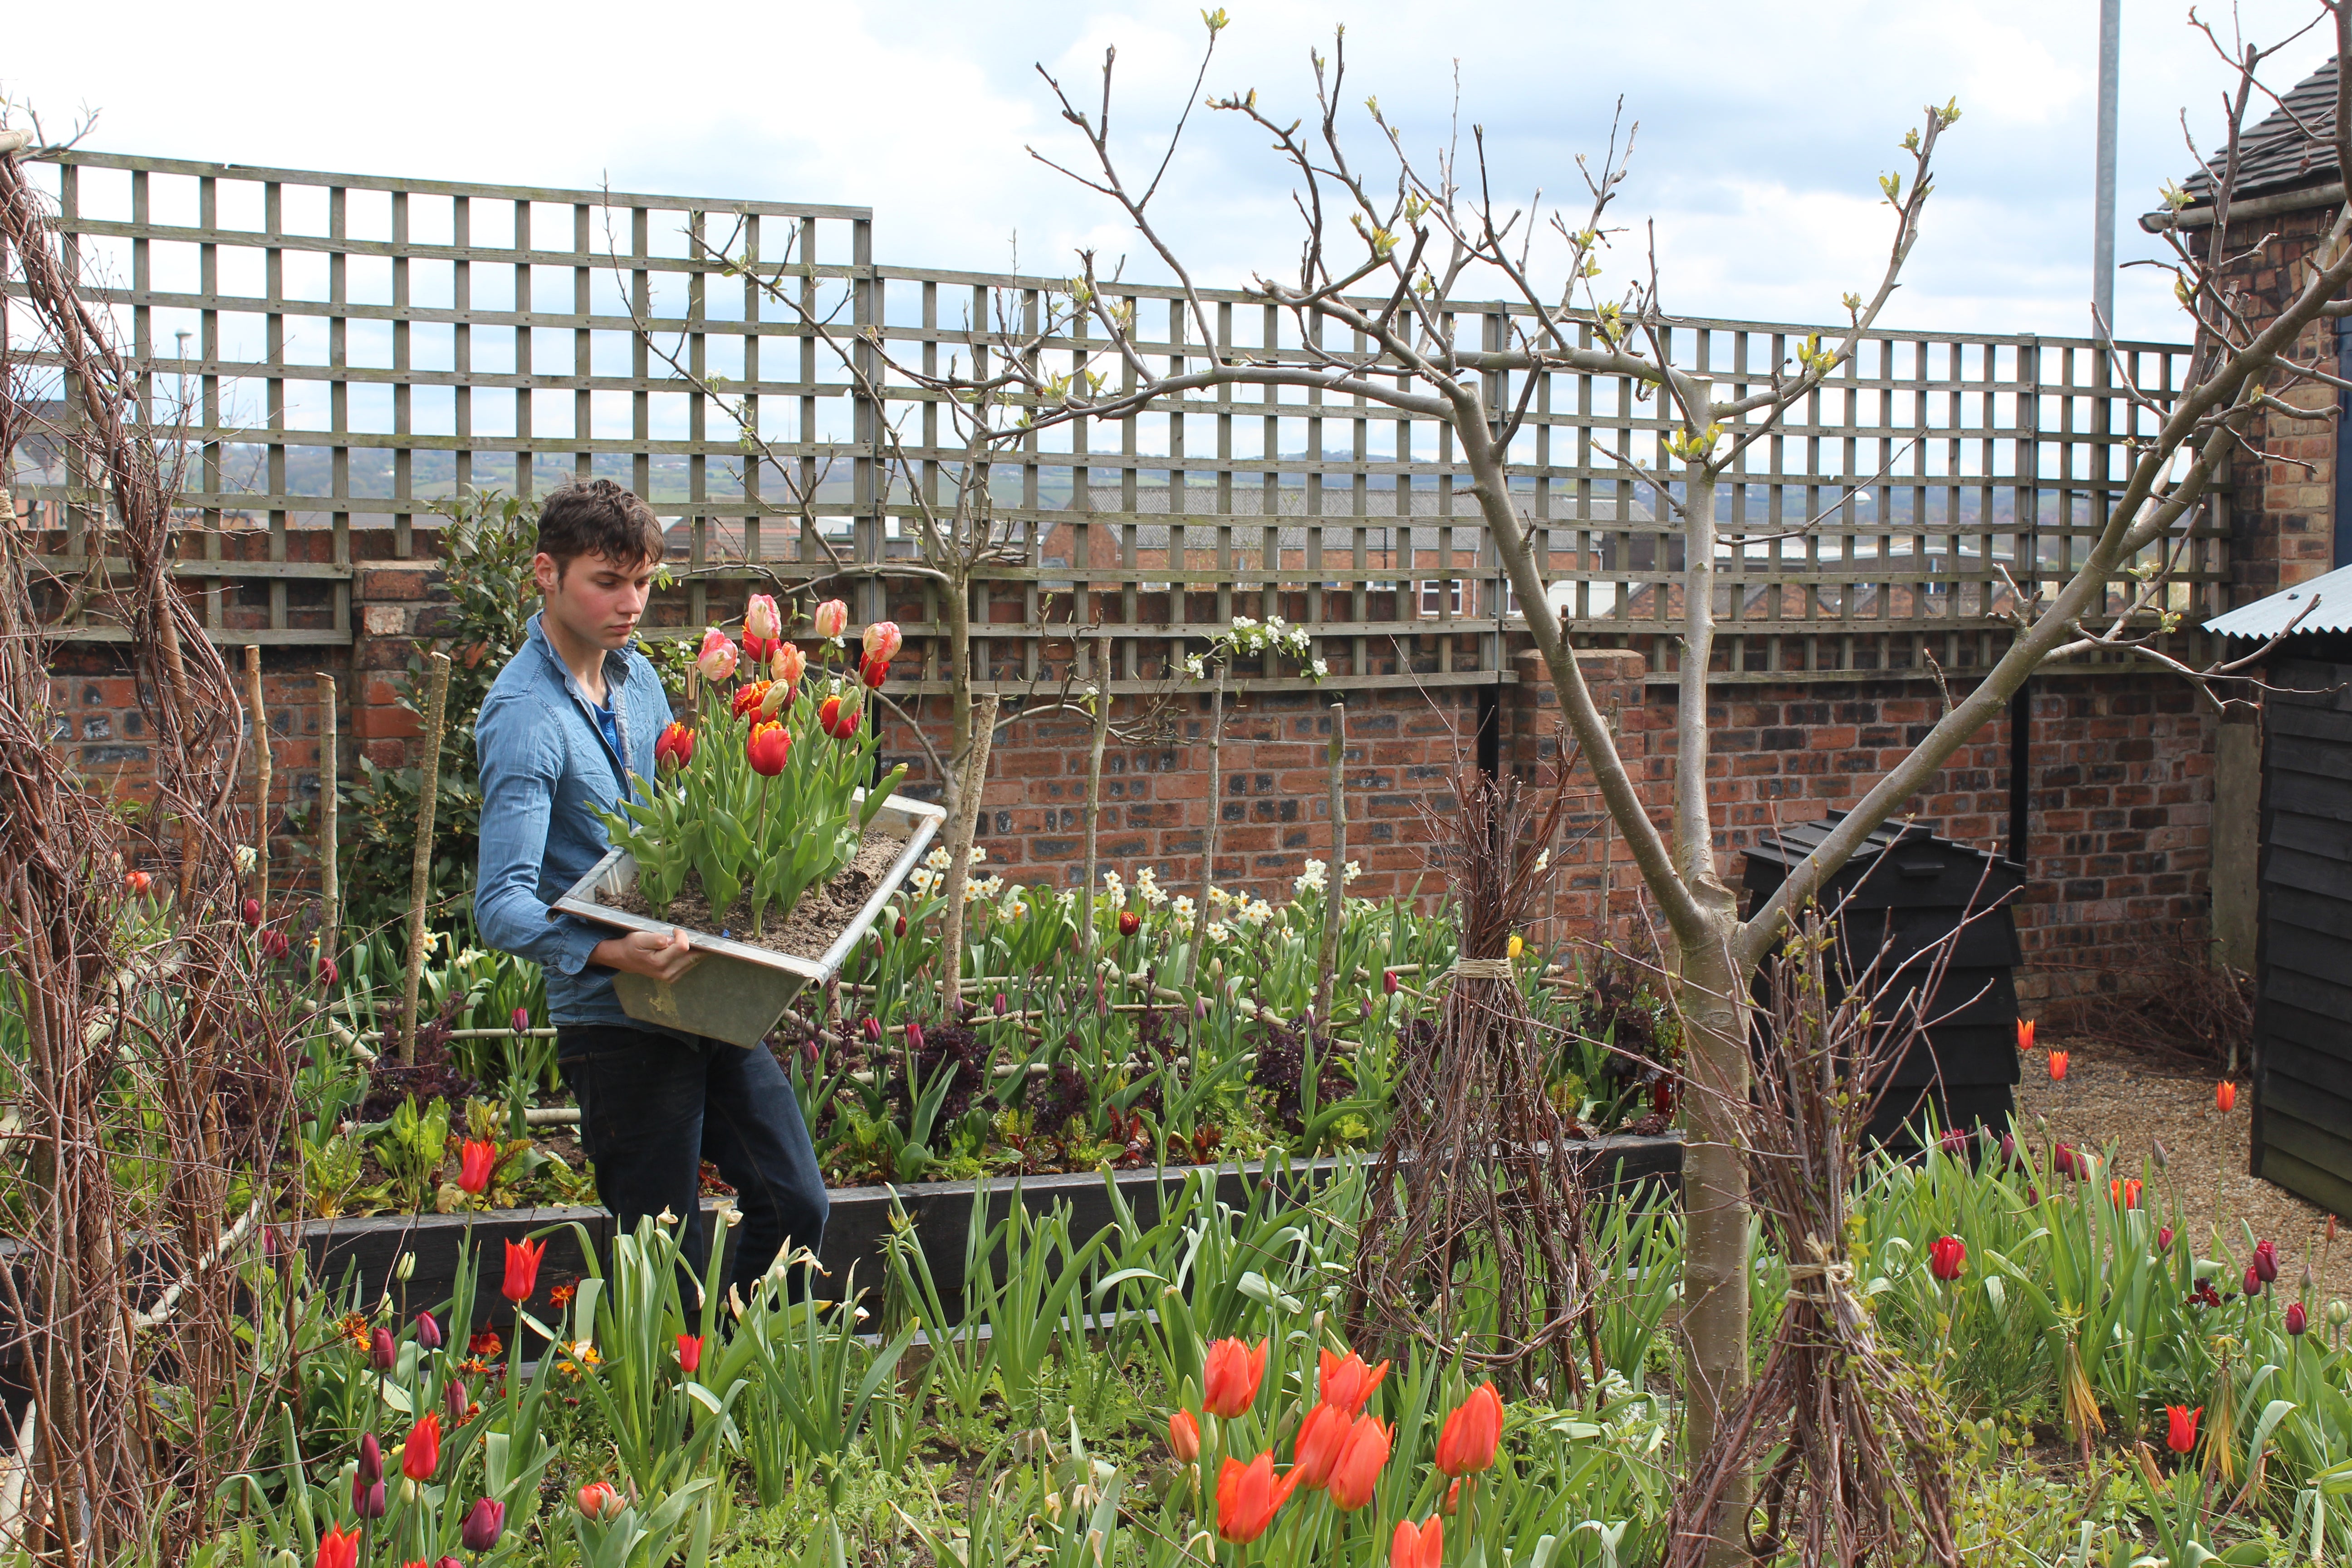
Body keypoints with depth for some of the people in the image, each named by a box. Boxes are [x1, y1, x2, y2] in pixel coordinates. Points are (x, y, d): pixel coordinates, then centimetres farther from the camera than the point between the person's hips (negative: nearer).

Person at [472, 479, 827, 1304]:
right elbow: (503, 904, -24)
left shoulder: (638, 675, 9)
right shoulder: (523, 717, -17)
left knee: (796, 1205, 9)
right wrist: (614, 953, -40)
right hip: (616, 1021, -7)